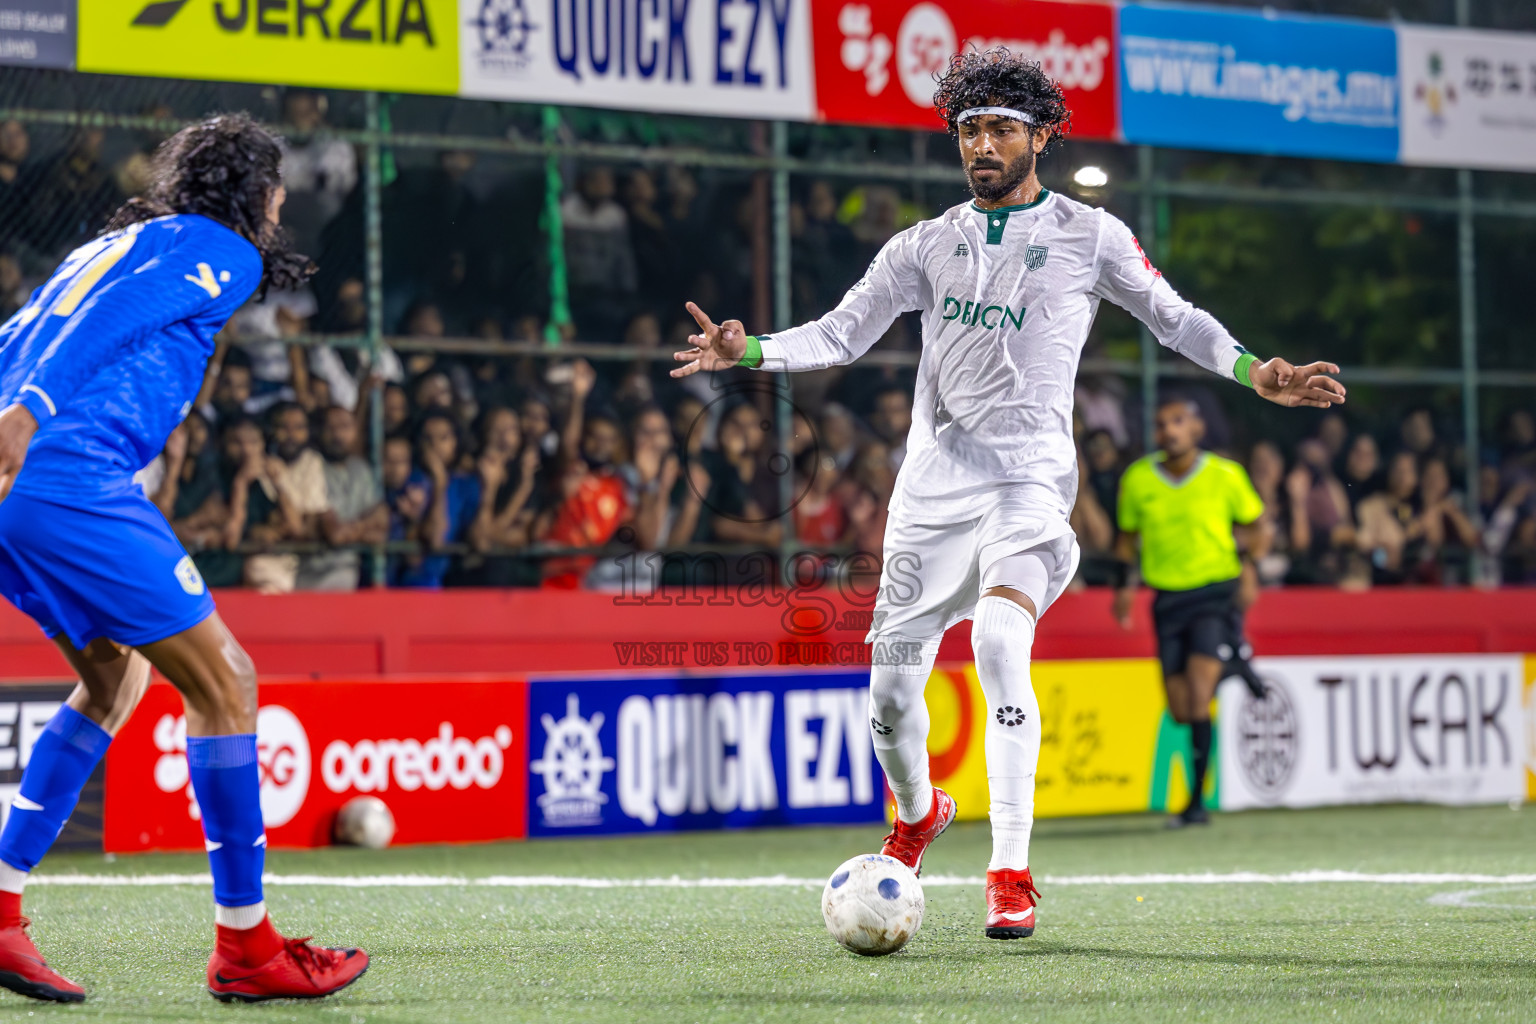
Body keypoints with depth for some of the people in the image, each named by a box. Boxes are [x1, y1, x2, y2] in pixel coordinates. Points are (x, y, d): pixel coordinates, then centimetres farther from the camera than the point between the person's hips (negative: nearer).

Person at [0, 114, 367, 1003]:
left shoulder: (116, 244, 28)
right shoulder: (221, 251, 3)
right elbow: (110, 320, -14)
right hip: (72, 482, -9)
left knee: (116, 680, 23)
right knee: (224, 684, -1)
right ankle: (245, 945, 2)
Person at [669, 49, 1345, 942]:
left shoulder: (1089, 234, 6)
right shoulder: (927, 245, 12)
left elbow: (1172, 316, 11)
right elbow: (841, 334, 11)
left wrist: (1255, 373, -3)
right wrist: (748, 352, -4)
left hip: (1029, 475, -4)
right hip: (934, 479, 4)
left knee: (1000, 640, -29)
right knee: (892, 685, 3)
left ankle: (1012, 872, -28)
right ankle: (919, 812, 38)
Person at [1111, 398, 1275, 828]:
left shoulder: (1224, 475, -6)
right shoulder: (1137, 479, 1)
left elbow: (1260, 526, 8)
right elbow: (1127, 535, 17)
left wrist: (1249, 566, -8)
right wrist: (1123, 583, 6)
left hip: (1217, 591, -3)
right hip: (1167, 597, 4)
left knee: (1198, 699, -18)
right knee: (1181, 711, 2)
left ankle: (1198, 800, -12)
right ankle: (1233, 662, 36)